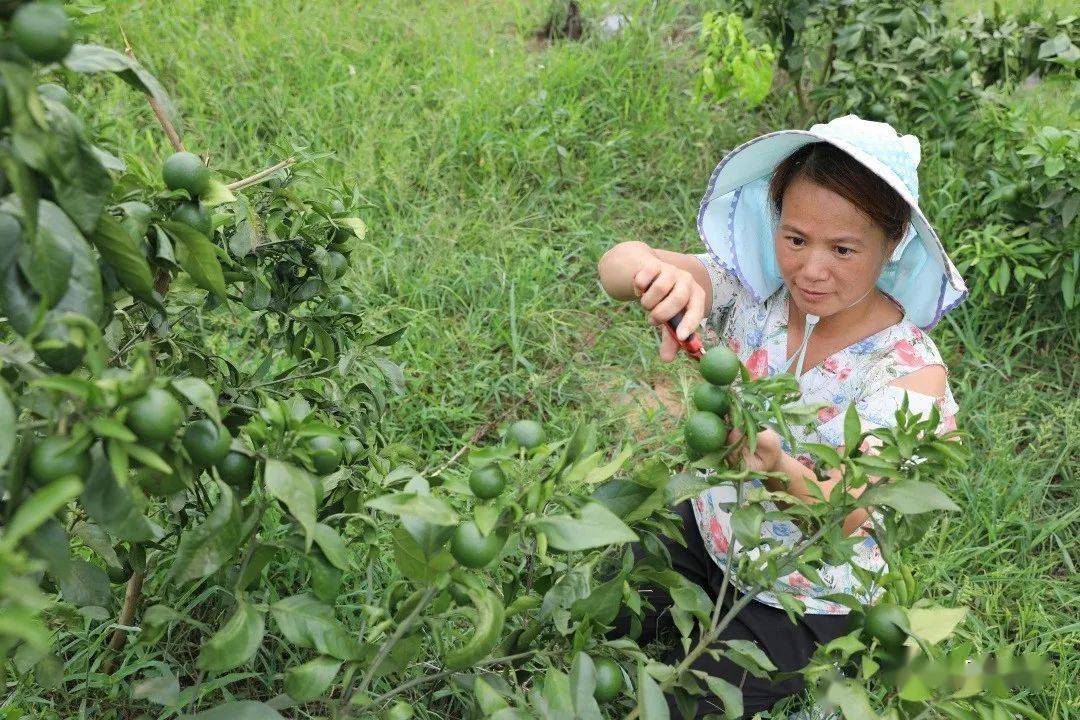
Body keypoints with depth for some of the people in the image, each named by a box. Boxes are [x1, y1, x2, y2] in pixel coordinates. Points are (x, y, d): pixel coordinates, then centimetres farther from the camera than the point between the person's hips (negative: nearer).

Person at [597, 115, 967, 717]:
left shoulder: (911, 370, -25)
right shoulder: (753, 284, -17)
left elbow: (843, 518, -33)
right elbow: (616, 265, -30)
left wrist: (779, 465, -55)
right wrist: (657, 273, -54)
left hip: (804, 606, -3)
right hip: (704, 536, 4)